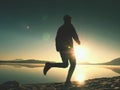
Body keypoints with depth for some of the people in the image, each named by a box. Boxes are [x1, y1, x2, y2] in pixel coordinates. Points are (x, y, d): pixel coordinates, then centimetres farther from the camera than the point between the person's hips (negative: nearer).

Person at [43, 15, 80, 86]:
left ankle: (50, 64, -10)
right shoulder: (70, 26, 1)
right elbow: (74, 35, -7)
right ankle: (68, 81, -4)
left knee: (65, 64, 12)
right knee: (73, 64, 7)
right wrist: (78, 41, 12)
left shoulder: (60, 28, 20)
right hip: (68, 48, -6)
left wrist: (58, 48, 14)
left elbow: (57, 38, 15)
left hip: (61, 48, 6)